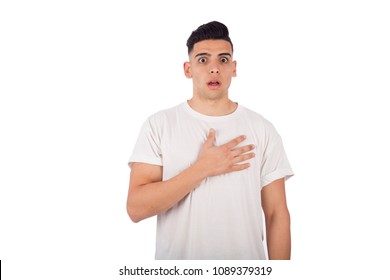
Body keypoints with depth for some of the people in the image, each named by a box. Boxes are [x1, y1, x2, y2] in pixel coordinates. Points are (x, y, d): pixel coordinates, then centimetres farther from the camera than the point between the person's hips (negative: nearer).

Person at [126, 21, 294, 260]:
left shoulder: (263, 130, -4)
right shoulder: (159, 125, -8)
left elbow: (277, 214, -3)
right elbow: (136, 209, -15)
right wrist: (202, 169, -20)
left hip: (247, 255, 1)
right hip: (177, 255, -1)